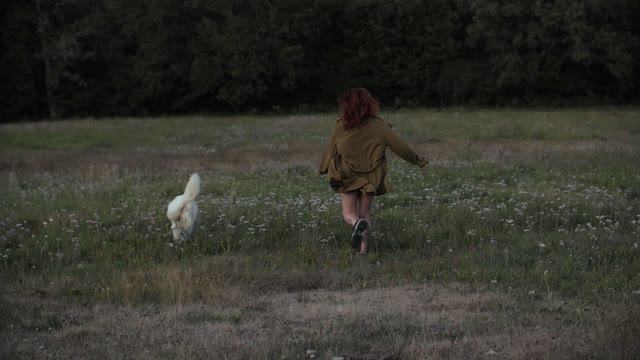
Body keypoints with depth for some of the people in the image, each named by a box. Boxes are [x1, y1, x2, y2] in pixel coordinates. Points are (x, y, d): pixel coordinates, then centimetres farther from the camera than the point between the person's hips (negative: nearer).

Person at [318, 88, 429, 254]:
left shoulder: (340, 127, -7)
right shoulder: (378, 126, -7)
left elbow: (330, 151, 5)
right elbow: (399, 146, -2)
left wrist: (322, 169, 22)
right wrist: (417, 160, 11)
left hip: (348, 178, -1)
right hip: (371, 178, 1)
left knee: (349, 214, 8)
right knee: (365, 213, 14)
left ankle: (357, 223, -26)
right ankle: (363, 249, 6)